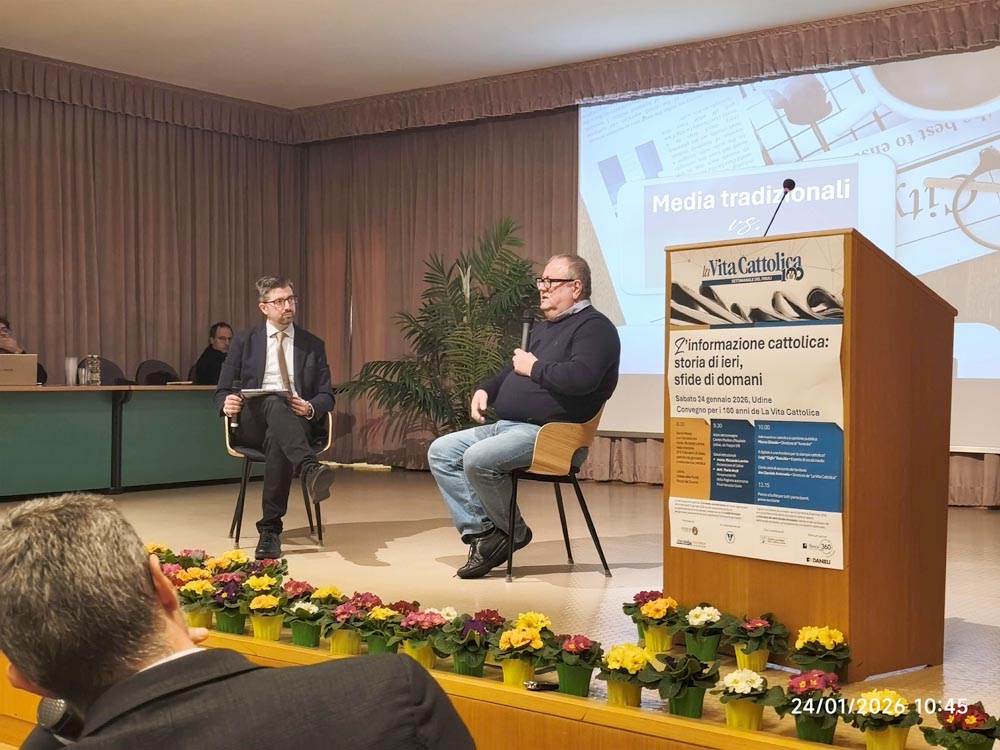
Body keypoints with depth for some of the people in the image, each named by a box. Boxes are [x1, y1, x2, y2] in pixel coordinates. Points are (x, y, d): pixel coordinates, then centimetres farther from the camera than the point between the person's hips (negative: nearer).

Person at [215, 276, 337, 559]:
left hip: (294, 422, 0)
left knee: (277, 440, -38)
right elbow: (222, 390, 12)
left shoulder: (313, 345, 16)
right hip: (252, 422, 0)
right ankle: (311, 470, -61)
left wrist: (311, 408, -13)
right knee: (275, 403, -37)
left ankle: (270, 529, -36)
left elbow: (326, 396, 11)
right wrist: (227, 403, -14)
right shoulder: (245, 341, 14)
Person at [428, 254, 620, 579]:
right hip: (507, 427, 10)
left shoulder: (594, 327, -7)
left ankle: (512, 531, -6)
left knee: (477, 459, -30)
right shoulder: (543, 329, 24)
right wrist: (485, 390, 12)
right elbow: (513, 371, 34)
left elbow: (581, 378, -25)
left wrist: (534, 367, -11)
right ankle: (480, 530, -7)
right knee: (441, 451, 0)